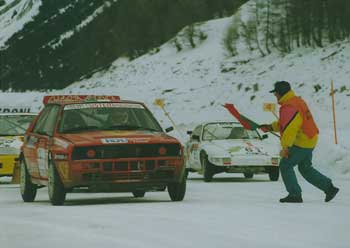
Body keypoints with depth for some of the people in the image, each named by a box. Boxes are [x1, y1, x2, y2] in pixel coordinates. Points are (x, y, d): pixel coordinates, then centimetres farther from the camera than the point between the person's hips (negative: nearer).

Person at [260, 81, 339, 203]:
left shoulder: (288, 107, -21)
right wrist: (271, 127, 18)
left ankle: (295, 195, 0)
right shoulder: (297, 101, 14)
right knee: (305, 168, 21)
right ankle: (329, 187, 20)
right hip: (310, 140, 10)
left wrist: (285, 147, -28)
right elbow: (284, 122, 25)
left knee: (285, 165, -1)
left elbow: (289, 129, -28)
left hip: (301, 143, -10)